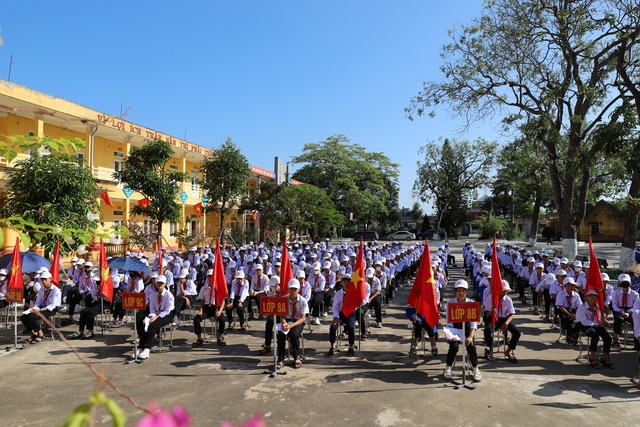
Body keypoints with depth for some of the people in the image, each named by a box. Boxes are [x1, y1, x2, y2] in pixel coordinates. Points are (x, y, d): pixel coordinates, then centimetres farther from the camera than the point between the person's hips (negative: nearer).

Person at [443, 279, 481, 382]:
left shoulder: (471, 303, -8)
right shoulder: (450, 303, -9)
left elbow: (474, 323, -13)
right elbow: (449, 322, -11)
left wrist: (470, 336, -28)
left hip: (466, 329, 1)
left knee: (471, 346, -26)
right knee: (454, 346, -26)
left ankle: (476, 371, -6)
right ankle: (447, 369, -6)